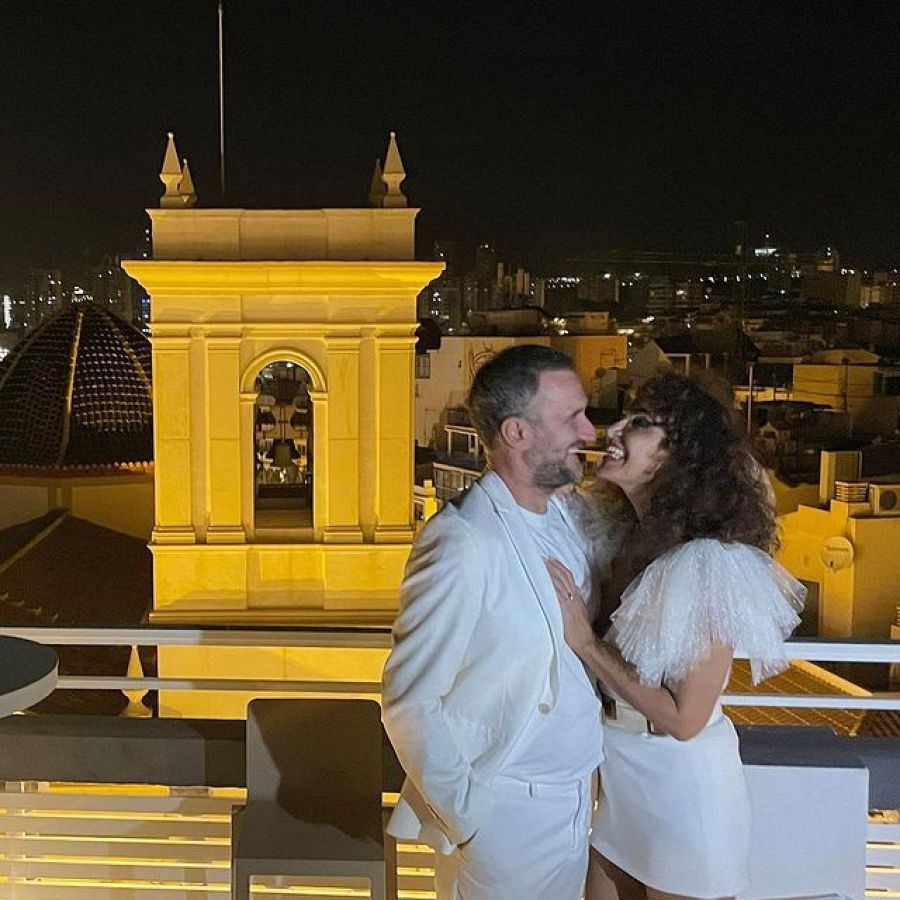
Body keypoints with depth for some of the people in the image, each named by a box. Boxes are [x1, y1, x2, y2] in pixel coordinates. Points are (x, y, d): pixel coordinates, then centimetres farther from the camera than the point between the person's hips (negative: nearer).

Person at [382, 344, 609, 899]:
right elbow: (410, 703, -20)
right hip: (505, 815, -7)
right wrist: (464, 815, -13)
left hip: (574, 805, 7)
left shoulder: (566, 515, 1)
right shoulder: (463, 546, -23)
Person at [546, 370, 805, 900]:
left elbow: (684, 720, -22)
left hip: (680, 784, -7)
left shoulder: (708, 564, -25)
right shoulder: (636, 541, 0)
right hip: (620, 777, 7)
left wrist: (587, 643, -20)